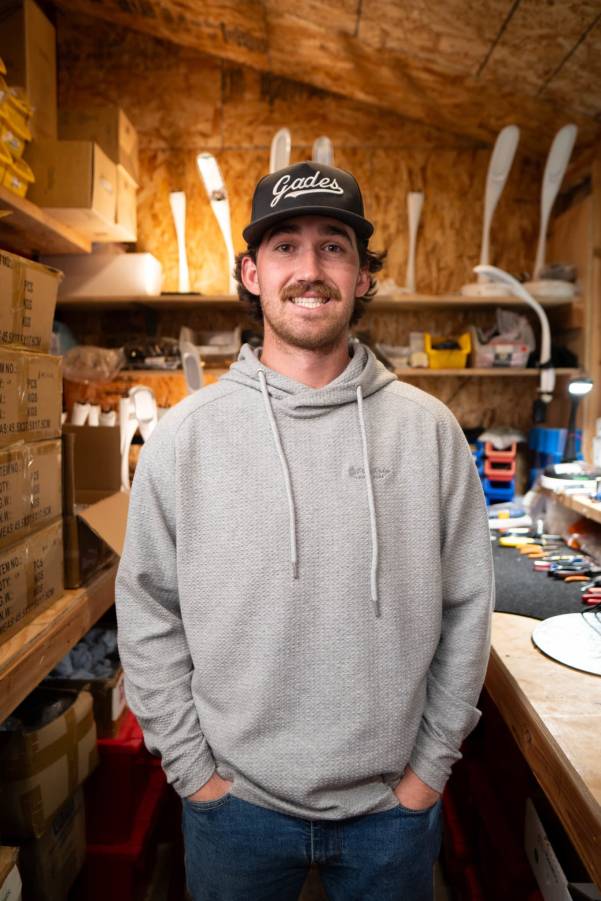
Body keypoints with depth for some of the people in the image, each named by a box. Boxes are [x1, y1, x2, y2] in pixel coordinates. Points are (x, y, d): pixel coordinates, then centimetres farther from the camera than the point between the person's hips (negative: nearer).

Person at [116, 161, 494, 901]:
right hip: (234, 804, 0)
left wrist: (432, 761, -1)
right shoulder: (184, 435, -10)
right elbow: (149, 615, -4)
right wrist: (192, 767, -4)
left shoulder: (429, 429, -8)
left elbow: (466, 606, -3)